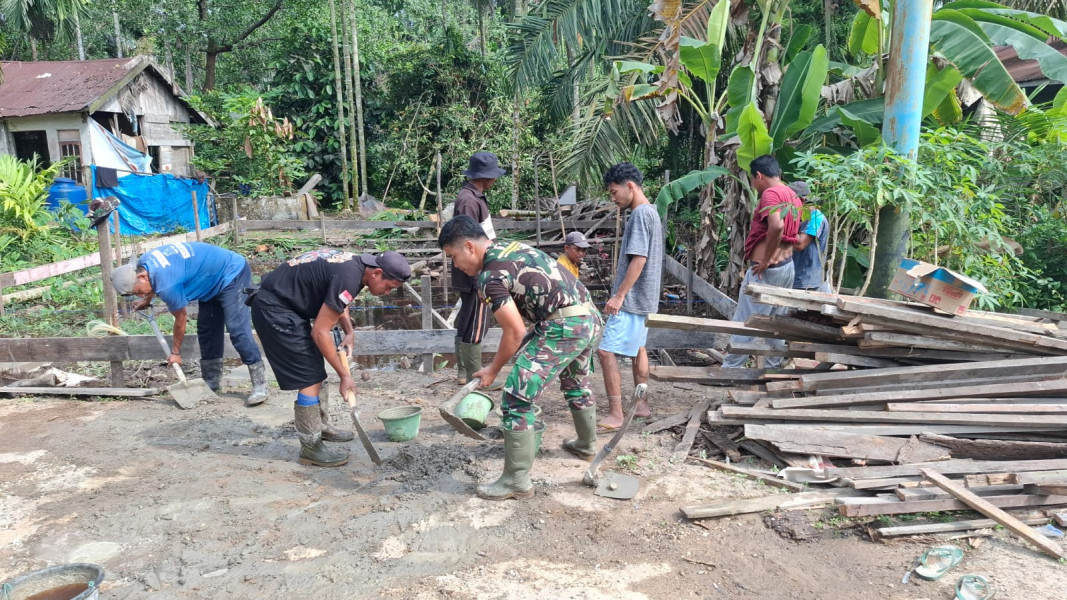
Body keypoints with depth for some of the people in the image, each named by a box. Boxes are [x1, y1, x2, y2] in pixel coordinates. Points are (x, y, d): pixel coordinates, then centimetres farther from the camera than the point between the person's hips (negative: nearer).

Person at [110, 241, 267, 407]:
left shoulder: (167, 284, -30)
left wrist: (175, 352, 1)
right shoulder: (144, 261, -5)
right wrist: (146, 300, 35)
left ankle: (260, 385, -21)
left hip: (232, 274, -10)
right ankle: (211, 381, 16)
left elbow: (181, 319, -14)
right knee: (206, 329, 9)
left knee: (237, 330, -20)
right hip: (215, 281, 10)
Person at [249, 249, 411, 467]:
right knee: (310, 377, -8)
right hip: (274, 310, -10)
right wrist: (345, 375, -16)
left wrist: (349, 331, 4)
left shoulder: (356, 263, 2)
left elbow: (335, 303, 21)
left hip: (282, 303, 10)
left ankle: (321, 427, 33)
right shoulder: (349, 278, -26)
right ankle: (311, 447, 2)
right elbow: (320, 332, -23)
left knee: (314, 372, 18)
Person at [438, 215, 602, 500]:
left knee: (516, 400, -4)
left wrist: (493, 370, 2)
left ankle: (517, 480, 3)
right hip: (589, 316, 10)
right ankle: (586, 444, 52)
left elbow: (515, 331, -11)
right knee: (577, 384, 31)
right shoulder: (511, 247, 16)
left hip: (563, 326, -10)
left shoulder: (489, 275, -11)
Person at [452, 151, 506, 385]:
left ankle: (465, 372, 27)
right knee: (474, 326, -1)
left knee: (467, 324, 16)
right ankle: (474, 376, 10)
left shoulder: (475, 196, 12)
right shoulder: (469, 200, -20)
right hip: (475, 275, -10)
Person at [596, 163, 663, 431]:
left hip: (631, 299, -11)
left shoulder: (640, 214, -17)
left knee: (606, 351, -10)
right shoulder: (650, 212, 14)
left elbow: (639, 259, -24)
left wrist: (619, 295, -22)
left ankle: (615, 414, -6)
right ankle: (642, 404, 29)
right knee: (637, 347, 19)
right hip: (644, 298, 11)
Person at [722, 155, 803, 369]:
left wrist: (765, 261, -22)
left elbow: (777, 226, -31)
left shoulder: (770, 193, -15)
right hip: (787, 266, 9)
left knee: (744, 323, -2)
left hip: (766, 269, -9)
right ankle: (774, 368, 21)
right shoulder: (793, 195, 14)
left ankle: (730, 369, 4)